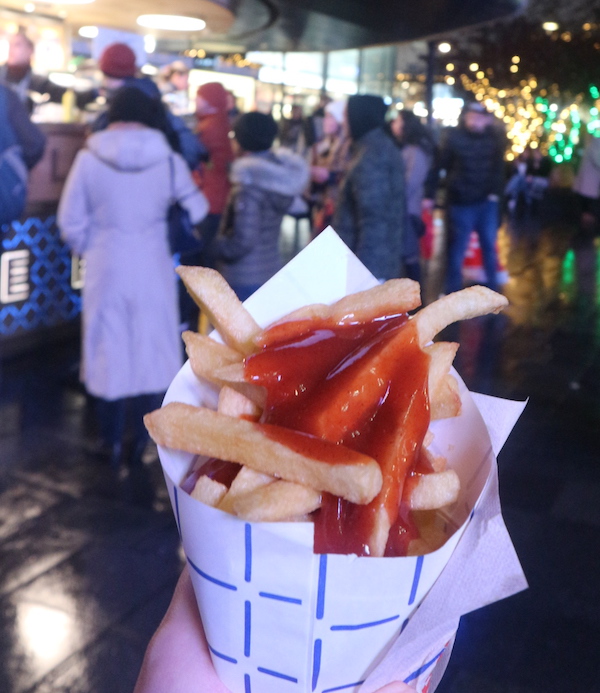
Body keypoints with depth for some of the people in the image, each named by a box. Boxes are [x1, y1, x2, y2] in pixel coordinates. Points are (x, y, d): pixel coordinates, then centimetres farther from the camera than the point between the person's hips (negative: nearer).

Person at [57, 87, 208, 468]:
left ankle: (113, 444, 22)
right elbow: (196, 211, 0)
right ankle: (140, 443, 22)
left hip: (106, 270, 0)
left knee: (109, 354, 13)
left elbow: (71, 222, -4)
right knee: (150, 351, 13)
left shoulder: (89, 158, -8)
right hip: (153, 270, 0)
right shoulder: (168, 160, -7)